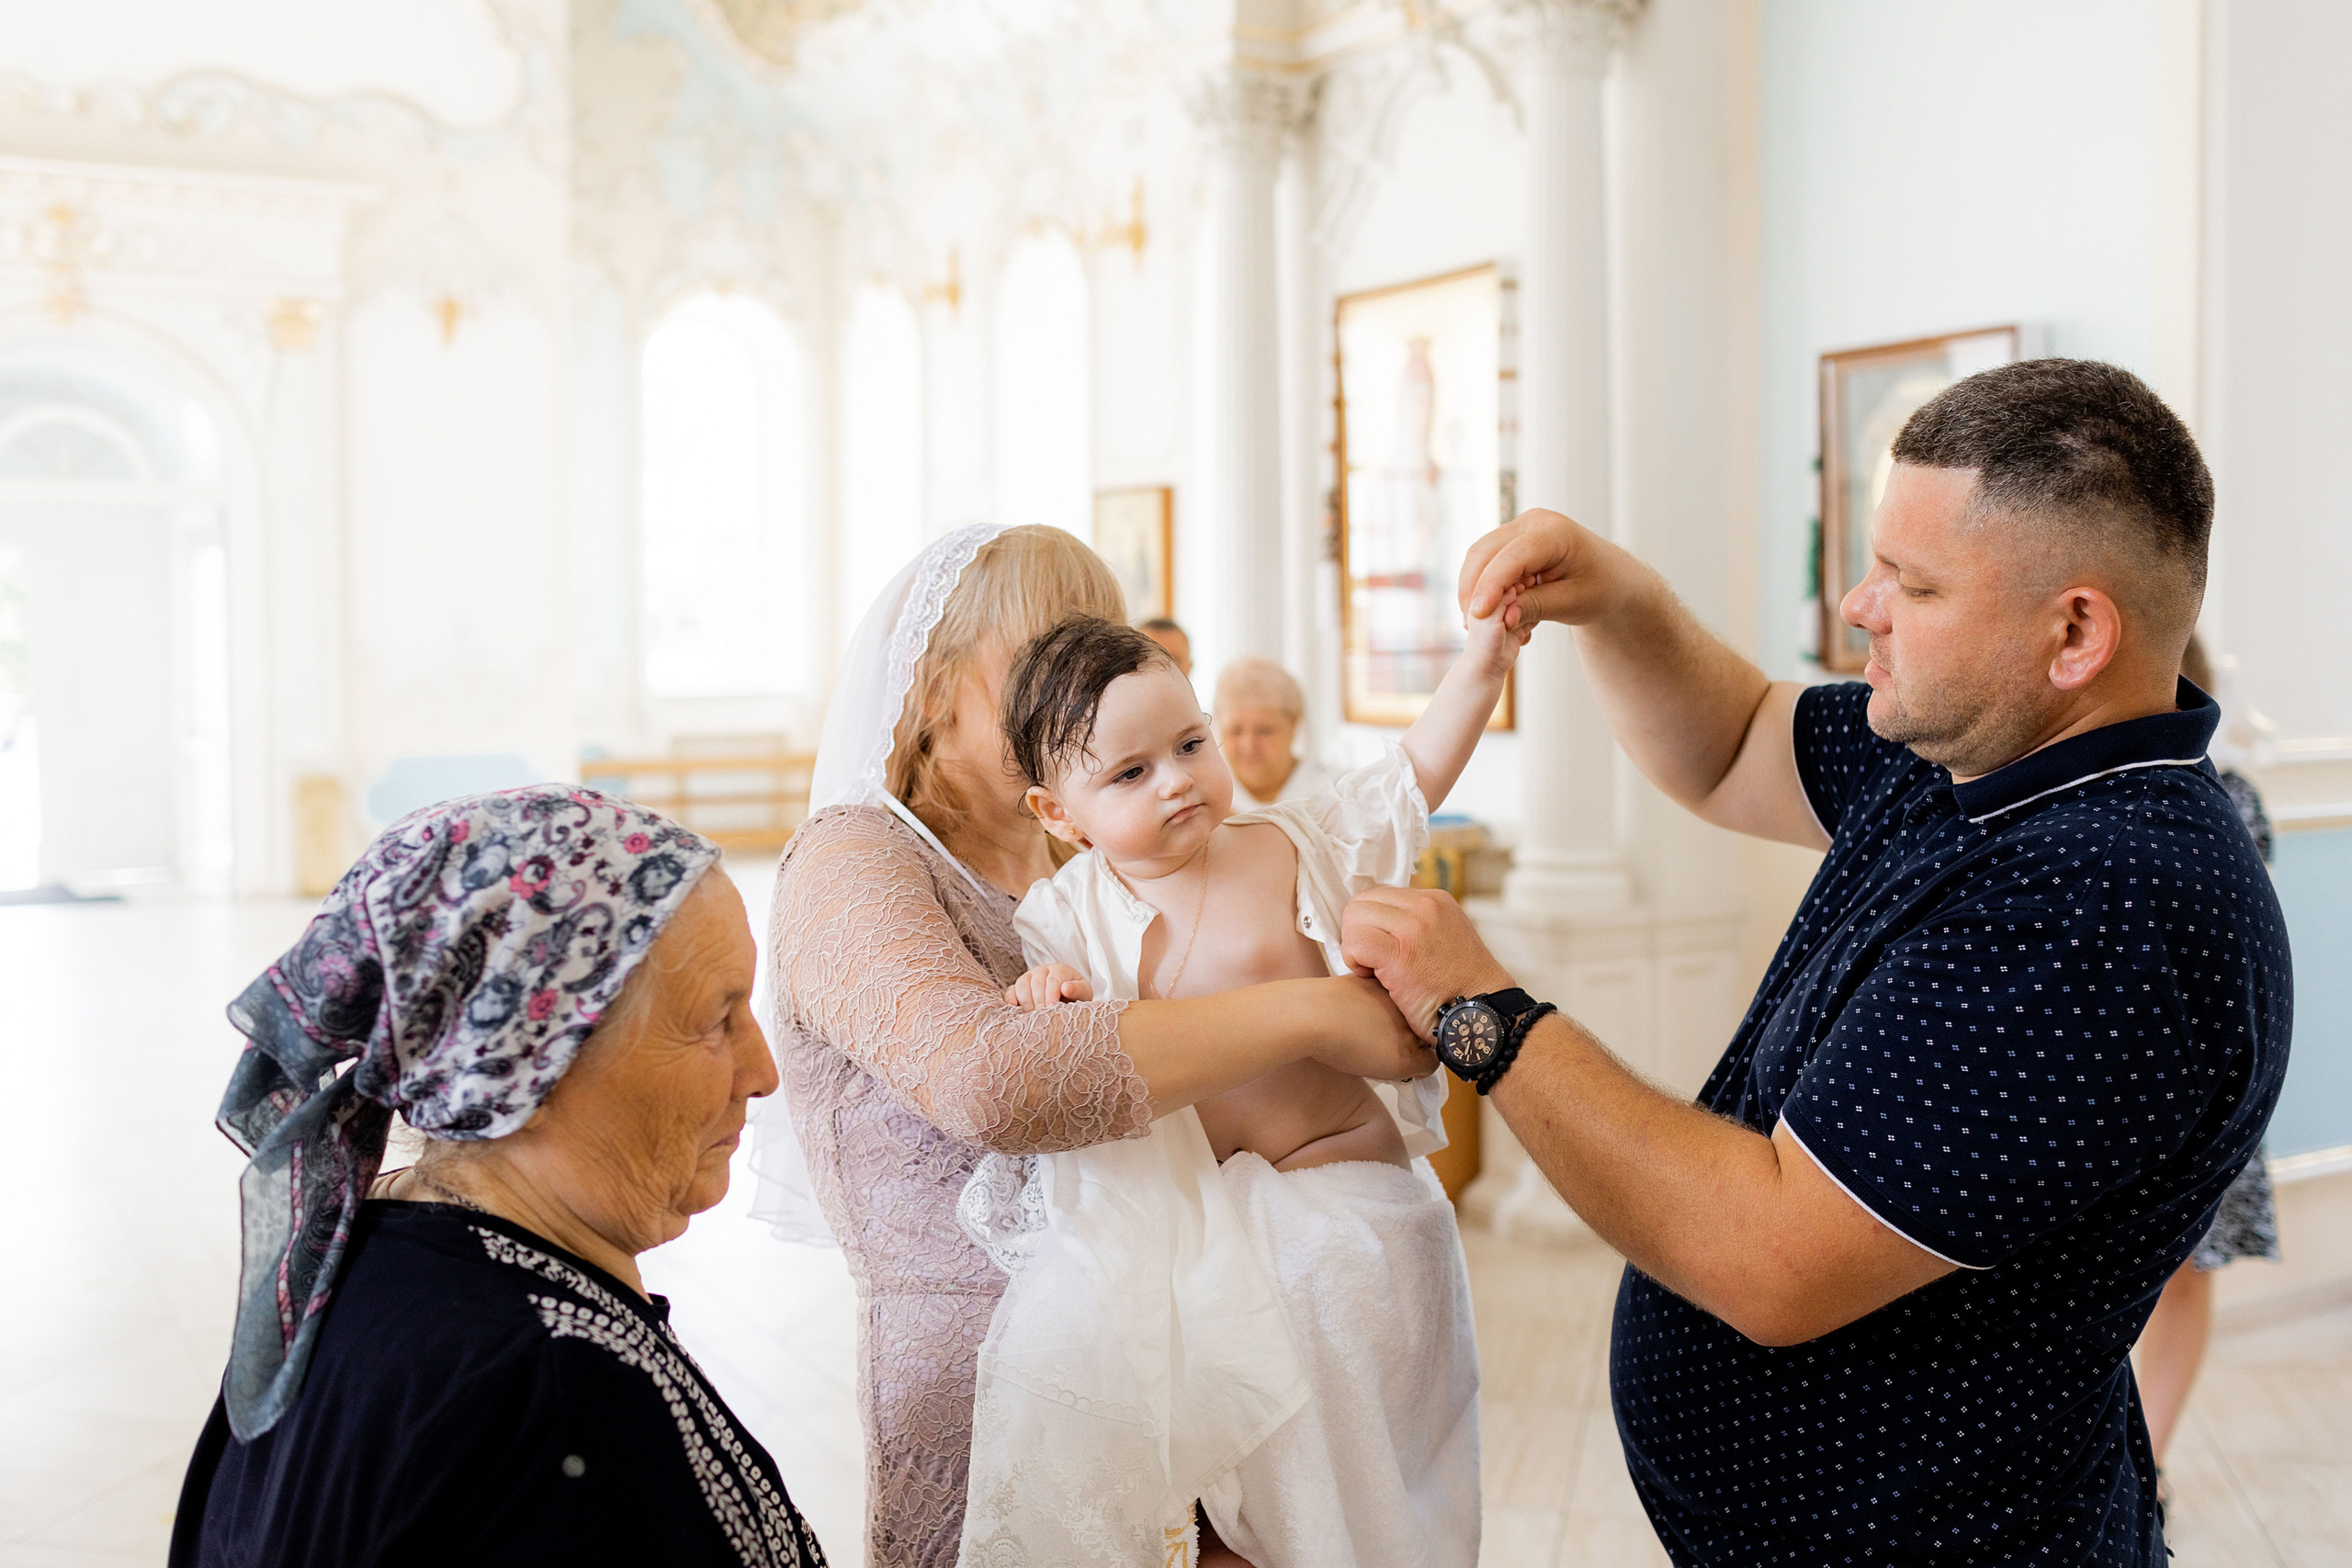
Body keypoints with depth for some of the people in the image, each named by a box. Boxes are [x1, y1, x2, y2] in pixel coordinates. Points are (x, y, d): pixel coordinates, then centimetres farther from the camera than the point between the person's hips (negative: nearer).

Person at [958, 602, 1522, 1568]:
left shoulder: (1294, 849, 0)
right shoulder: (1068, 916, 1)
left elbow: (1414, 774, 3)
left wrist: (1484, 658, -7)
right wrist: (1043, 1001, -19)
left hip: (1333, 1175, -1)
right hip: (1174, 1212, 2)